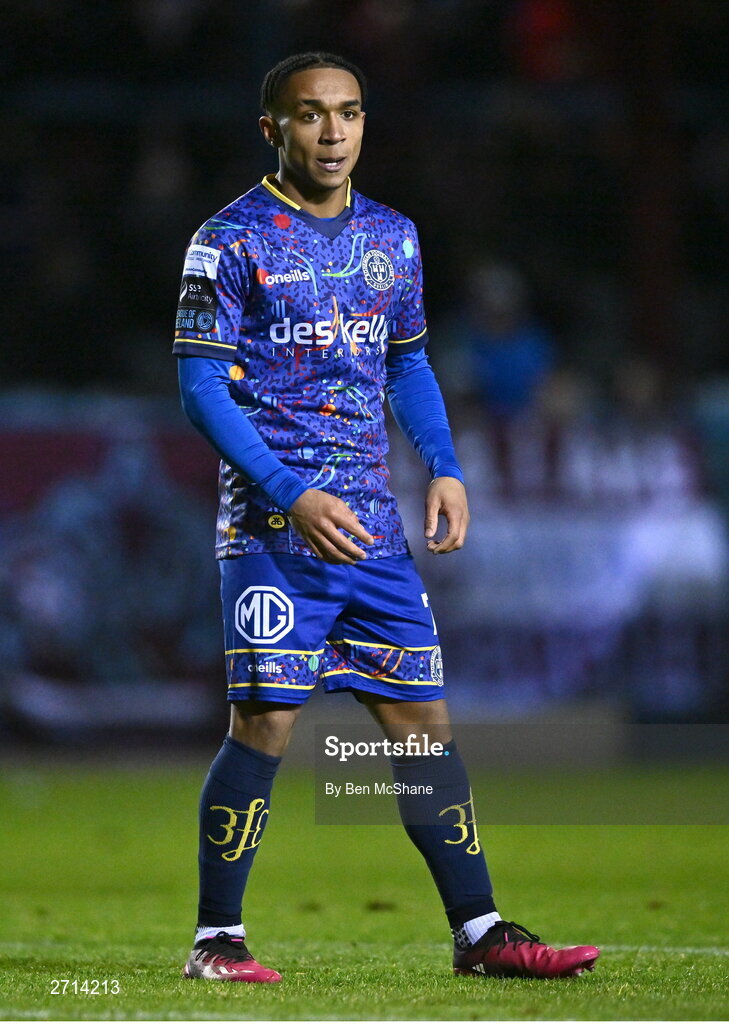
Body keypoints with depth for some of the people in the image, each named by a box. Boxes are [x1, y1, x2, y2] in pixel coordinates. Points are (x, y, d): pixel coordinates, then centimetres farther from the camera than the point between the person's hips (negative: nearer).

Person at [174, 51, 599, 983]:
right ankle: (216, 939, 3)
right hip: (274, 519, -5)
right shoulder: (232, 240, -5)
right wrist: (292, 496, -18)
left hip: (372, 519, 5)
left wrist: (445, 467, 8)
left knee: (421, 719, 4)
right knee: (266, 722, -7)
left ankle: (480, 932, 8)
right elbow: (201, 388, -8)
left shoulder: (391, 237, 14)